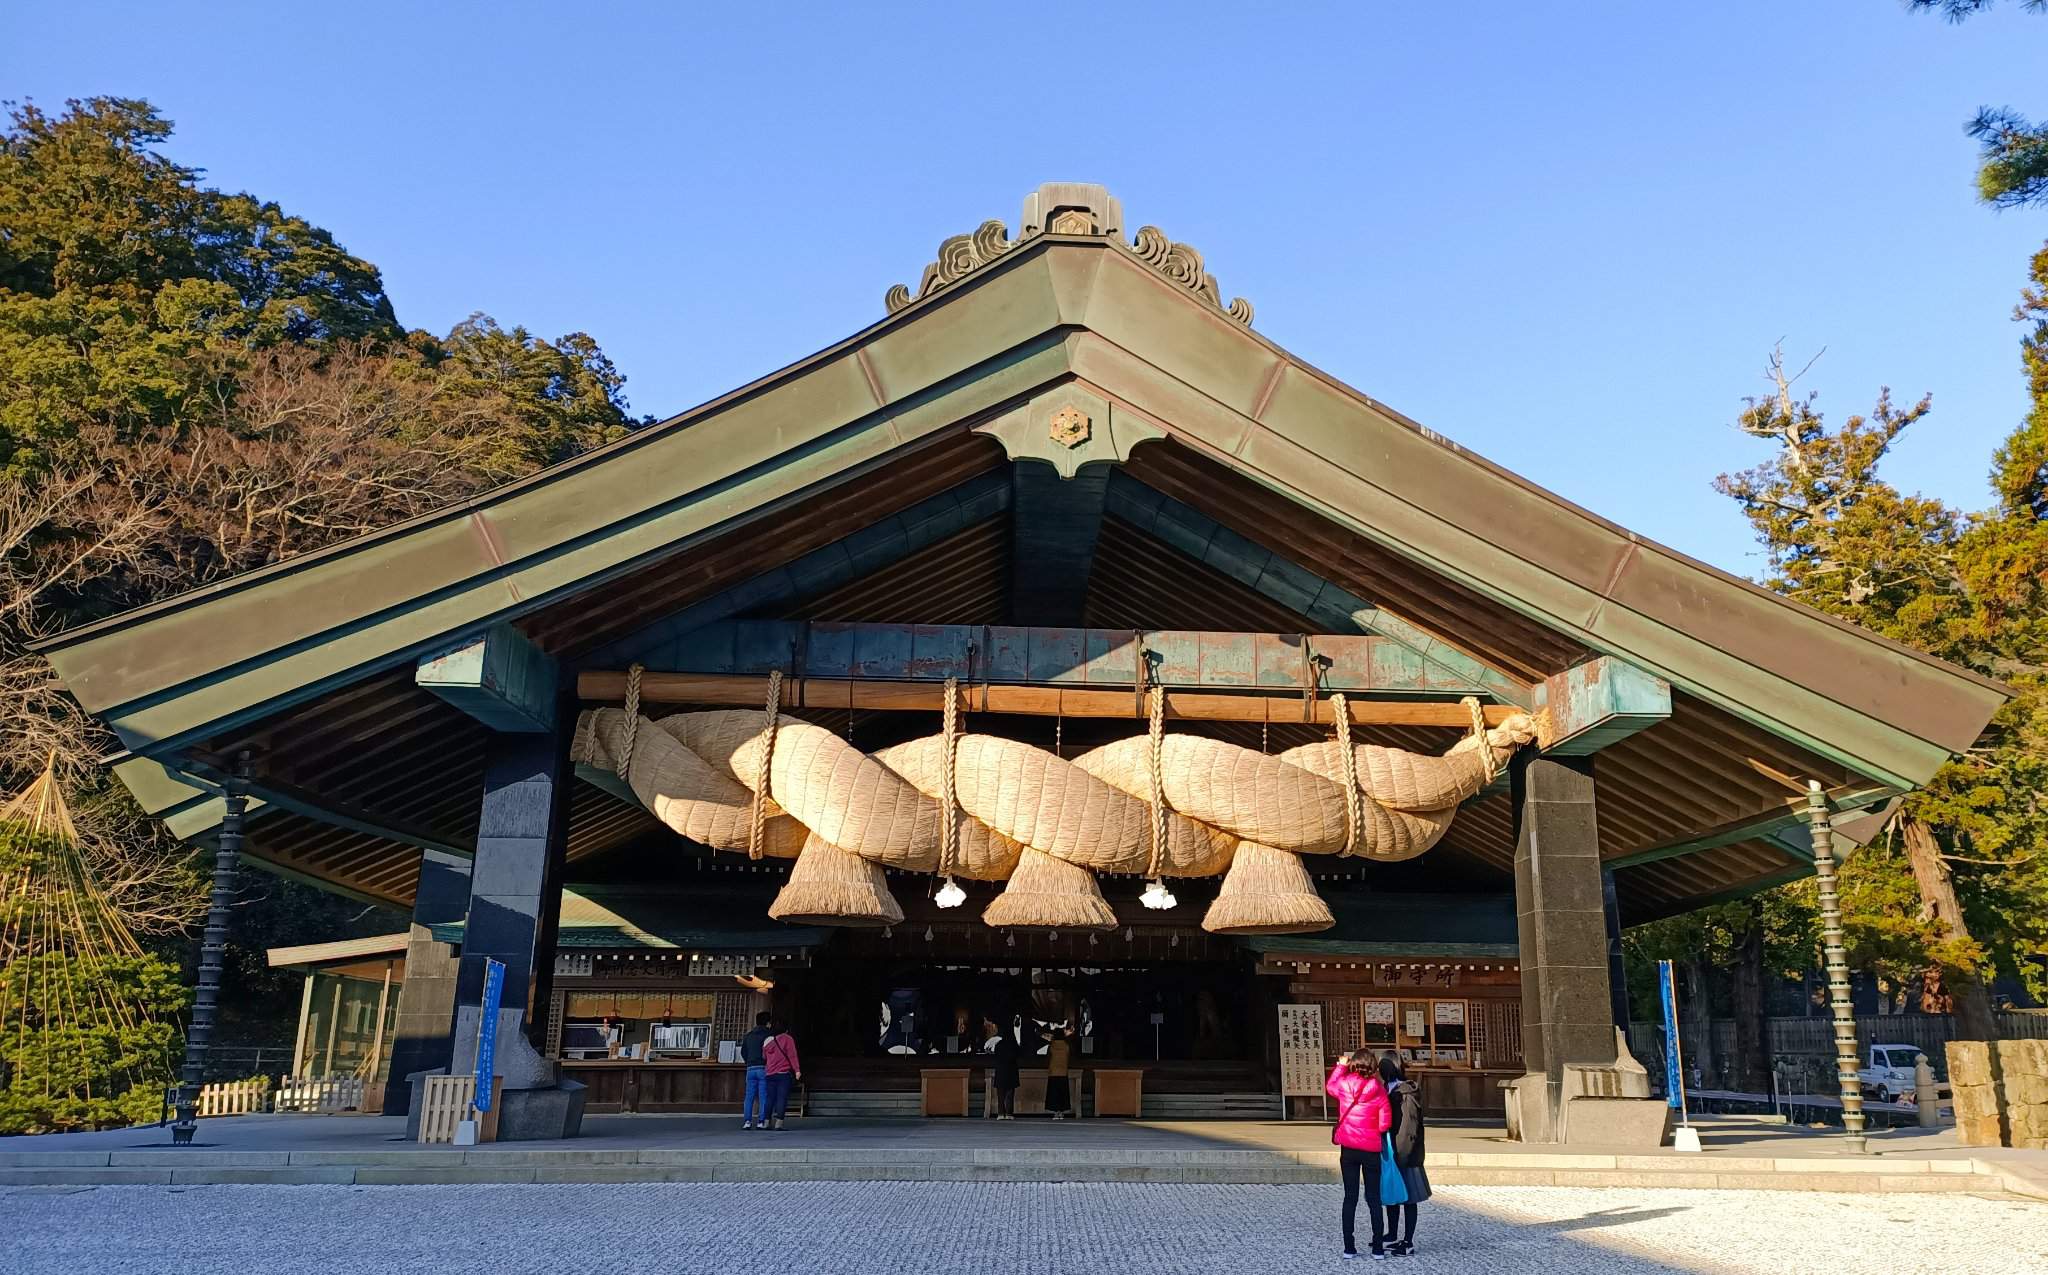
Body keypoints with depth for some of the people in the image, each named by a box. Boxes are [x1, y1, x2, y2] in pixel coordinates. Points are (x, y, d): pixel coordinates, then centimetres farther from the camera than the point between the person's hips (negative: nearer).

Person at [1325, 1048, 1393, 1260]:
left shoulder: (1343, 1084, -7)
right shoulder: (1378, 1090, -10)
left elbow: (1329, 1086, 17)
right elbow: (1385, 1123, -10)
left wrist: (1340, 1066, 24)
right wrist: (1373, 1131, 10)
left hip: (1348, 1148, 1)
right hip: (1371, 1149, -1)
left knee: (1350, 1197, 7)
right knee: (1374, 1198, 8)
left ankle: (1349, 1247, 7)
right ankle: (1378, 1248, 8)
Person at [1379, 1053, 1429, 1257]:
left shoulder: (1406, 1093, -17)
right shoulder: (1386, 1089, 9)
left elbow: (1408, 1127, -19)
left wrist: (1400, 1154, -19)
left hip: (1403, 1156, -9)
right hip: (1389, 1154, 9)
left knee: (1408, 1198, 1)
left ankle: (1408, 1242, 8)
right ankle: (1392, 1237, 29)